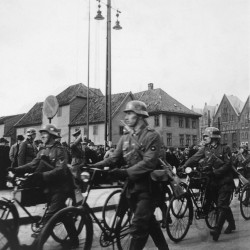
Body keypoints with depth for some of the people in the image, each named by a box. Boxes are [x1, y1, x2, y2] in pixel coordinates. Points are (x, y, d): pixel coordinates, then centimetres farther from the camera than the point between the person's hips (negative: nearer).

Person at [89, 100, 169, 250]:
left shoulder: (152, 136, -10)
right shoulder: (125, 138, 9)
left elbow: (149, 162, -21)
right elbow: (113, 158, 2)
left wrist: (125, 172, -30)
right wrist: (94, 166, -13)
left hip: (147, 187, -6)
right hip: (132, 186, 7)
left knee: (138, 227, -9)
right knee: (149, 222, 20)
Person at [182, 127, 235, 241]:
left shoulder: (225, 148, -8)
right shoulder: (205, 149, 3)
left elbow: (227, 165, -14)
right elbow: (194, 158, -8)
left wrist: (215, 172, -23)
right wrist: (183, 166, -22)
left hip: (225, 181, -5)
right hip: (213, 181, 5)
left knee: (222, 205, -9)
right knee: (222, 205, 15)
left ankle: (217, 230, -10)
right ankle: (231, 224, 34)